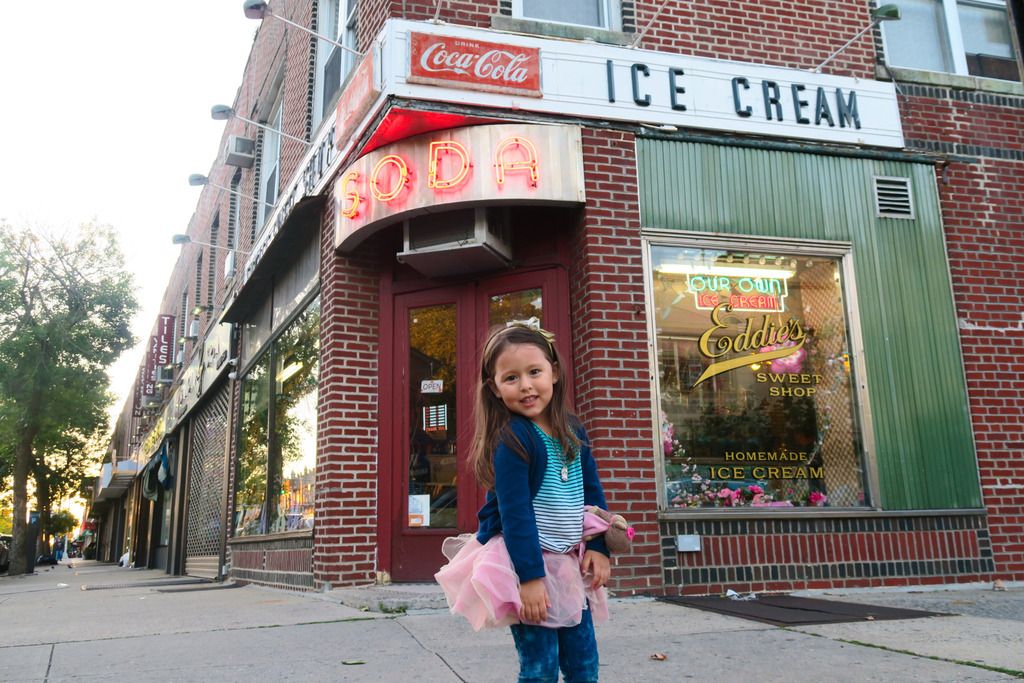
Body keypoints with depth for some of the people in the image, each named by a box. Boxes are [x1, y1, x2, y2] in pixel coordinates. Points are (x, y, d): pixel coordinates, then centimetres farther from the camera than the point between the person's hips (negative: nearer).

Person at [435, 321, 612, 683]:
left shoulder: (574, 431, 3)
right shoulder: (512, 439, -18)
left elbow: (592, 492, 10)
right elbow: (515, 512, -21)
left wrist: (598, 547, 3)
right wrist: (530, 576, -22)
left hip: (569, 562, 7)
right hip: (523, 561, -7)